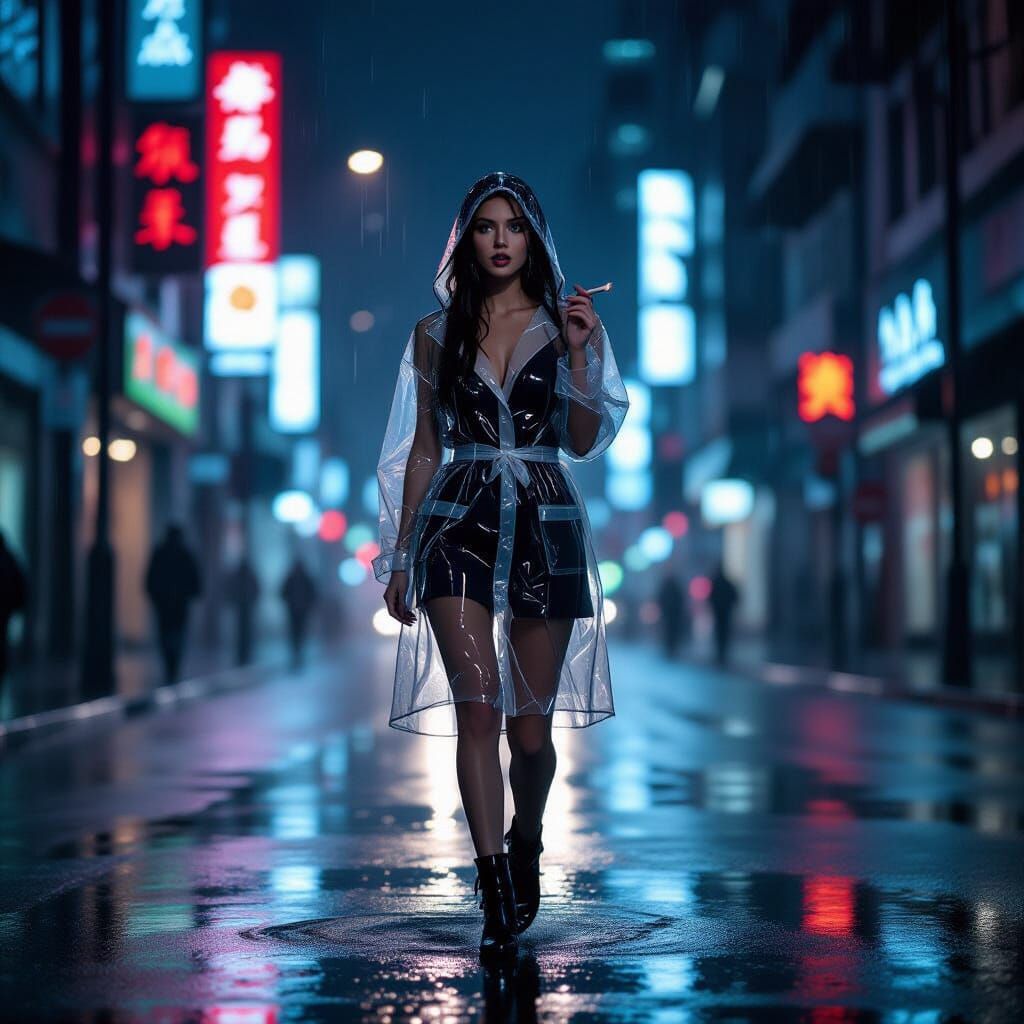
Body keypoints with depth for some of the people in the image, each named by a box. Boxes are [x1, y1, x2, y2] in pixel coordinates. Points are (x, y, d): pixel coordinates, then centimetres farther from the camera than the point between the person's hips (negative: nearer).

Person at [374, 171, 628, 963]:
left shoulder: (566, 324, 8)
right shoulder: (436, 334, 10)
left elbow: (585, 444, 0)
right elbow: (422, 452, 12)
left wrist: (578, 356, -13)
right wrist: (400, 558, 10)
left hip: (547, 527, 0)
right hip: (459, 525, 0)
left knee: (531, 725, 4)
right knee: (477, 707, -14)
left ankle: (524, 844, 33)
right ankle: (498, 896, -12)